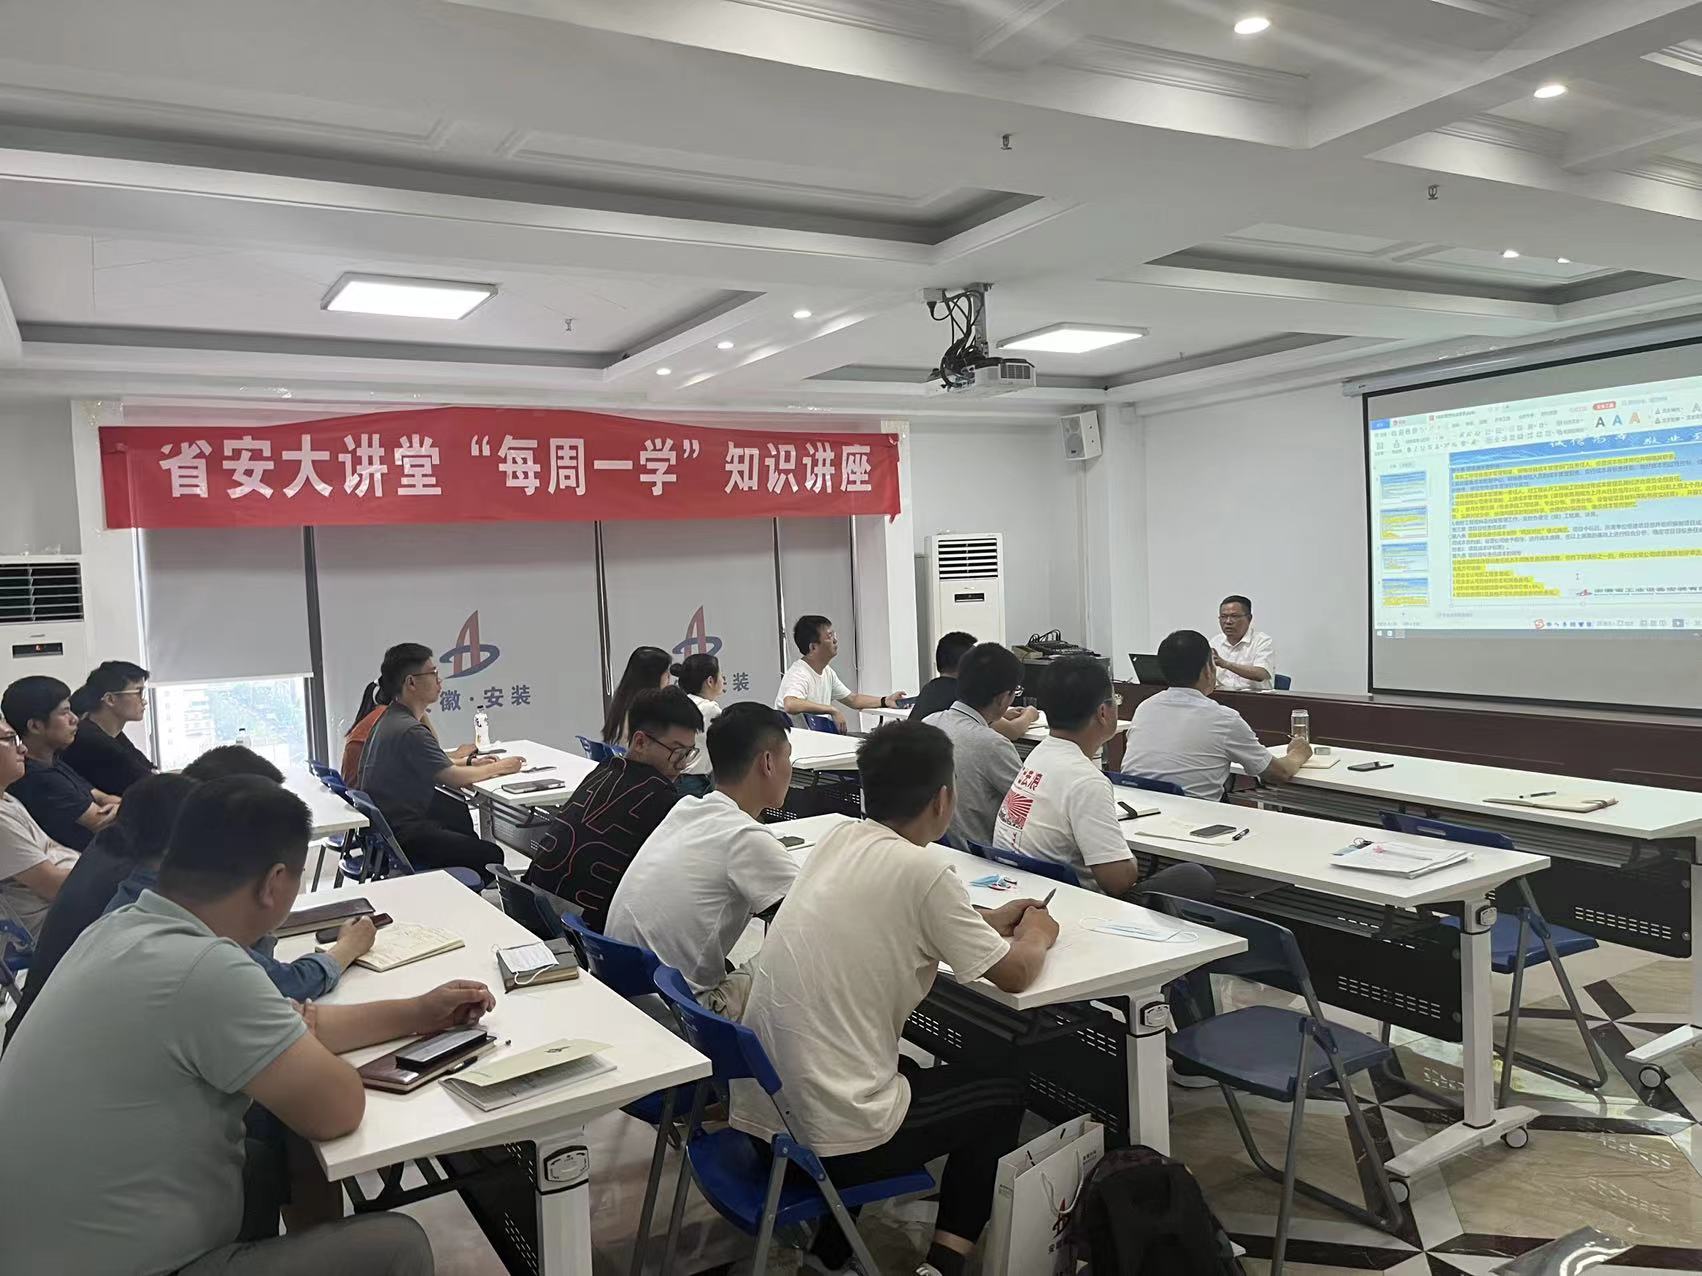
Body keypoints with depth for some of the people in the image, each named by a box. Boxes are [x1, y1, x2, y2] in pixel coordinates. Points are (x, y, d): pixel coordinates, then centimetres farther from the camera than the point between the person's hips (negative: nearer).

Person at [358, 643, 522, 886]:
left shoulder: (392, 717, 10)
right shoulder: (409, 730, -24)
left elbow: (436, 765, 20)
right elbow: (452, 778, -19)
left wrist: (470, 762, 8)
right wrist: (500, 767, -4)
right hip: (401, 834, -11)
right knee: (491, 856, -12)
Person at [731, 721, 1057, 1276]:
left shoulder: (839, 839, 2)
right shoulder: (921, 868, -17)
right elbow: (1013, 974, -6)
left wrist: (987, 921, 24)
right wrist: (1036, 936, 15)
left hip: (758, 1112, 7)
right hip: (828, 1137, -6)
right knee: (1002, 1092, 17)